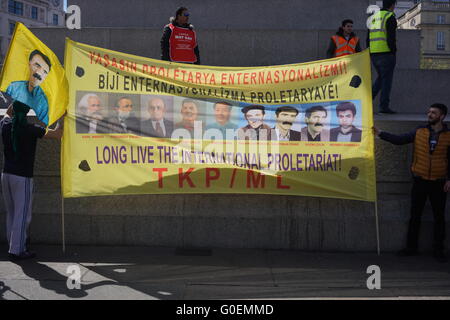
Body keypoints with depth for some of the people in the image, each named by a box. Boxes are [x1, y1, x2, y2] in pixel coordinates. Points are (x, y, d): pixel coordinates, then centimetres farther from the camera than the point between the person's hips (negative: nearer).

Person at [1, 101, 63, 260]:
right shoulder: (31, 129, -12)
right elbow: (57, 134, -12)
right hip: (22, 177, -6)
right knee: (22, 215, 0)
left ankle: (13, 246, 20)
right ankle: (17, 250, 1)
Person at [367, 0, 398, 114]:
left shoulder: (374, 17, 17)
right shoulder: (390, 17, -7)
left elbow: (368, 38, 17)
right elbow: (391, 38, -16)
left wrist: (370, 53, 20)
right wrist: (394, 52, -8)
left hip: (373, 54, 7)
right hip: (386, 53, -7)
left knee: (381, 77, 20)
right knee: (386, 79, -1)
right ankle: (384, 106, -2)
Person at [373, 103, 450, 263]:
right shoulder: (419, 132, 0)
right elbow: (399, 140, -7)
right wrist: (380, 133, -16)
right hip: (420, 181, 1)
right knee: (415, 216, 8)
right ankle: (412, 247, 20)